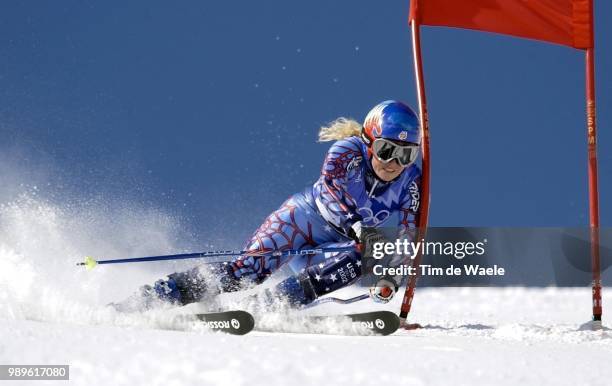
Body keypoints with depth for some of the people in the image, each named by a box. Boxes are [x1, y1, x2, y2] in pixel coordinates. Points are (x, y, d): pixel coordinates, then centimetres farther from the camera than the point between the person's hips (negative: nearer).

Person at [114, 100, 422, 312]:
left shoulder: (411, 182, -10)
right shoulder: (348, 152, -20)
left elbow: (410, 235, -11)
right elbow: (328, 190, -36)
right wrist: (356, 226, -53)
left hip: (334, 245, 4)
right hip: (305, 217, -4)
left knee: (355, 263, -31)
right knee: (250, 268, -26)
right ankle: (157, 296, -24)